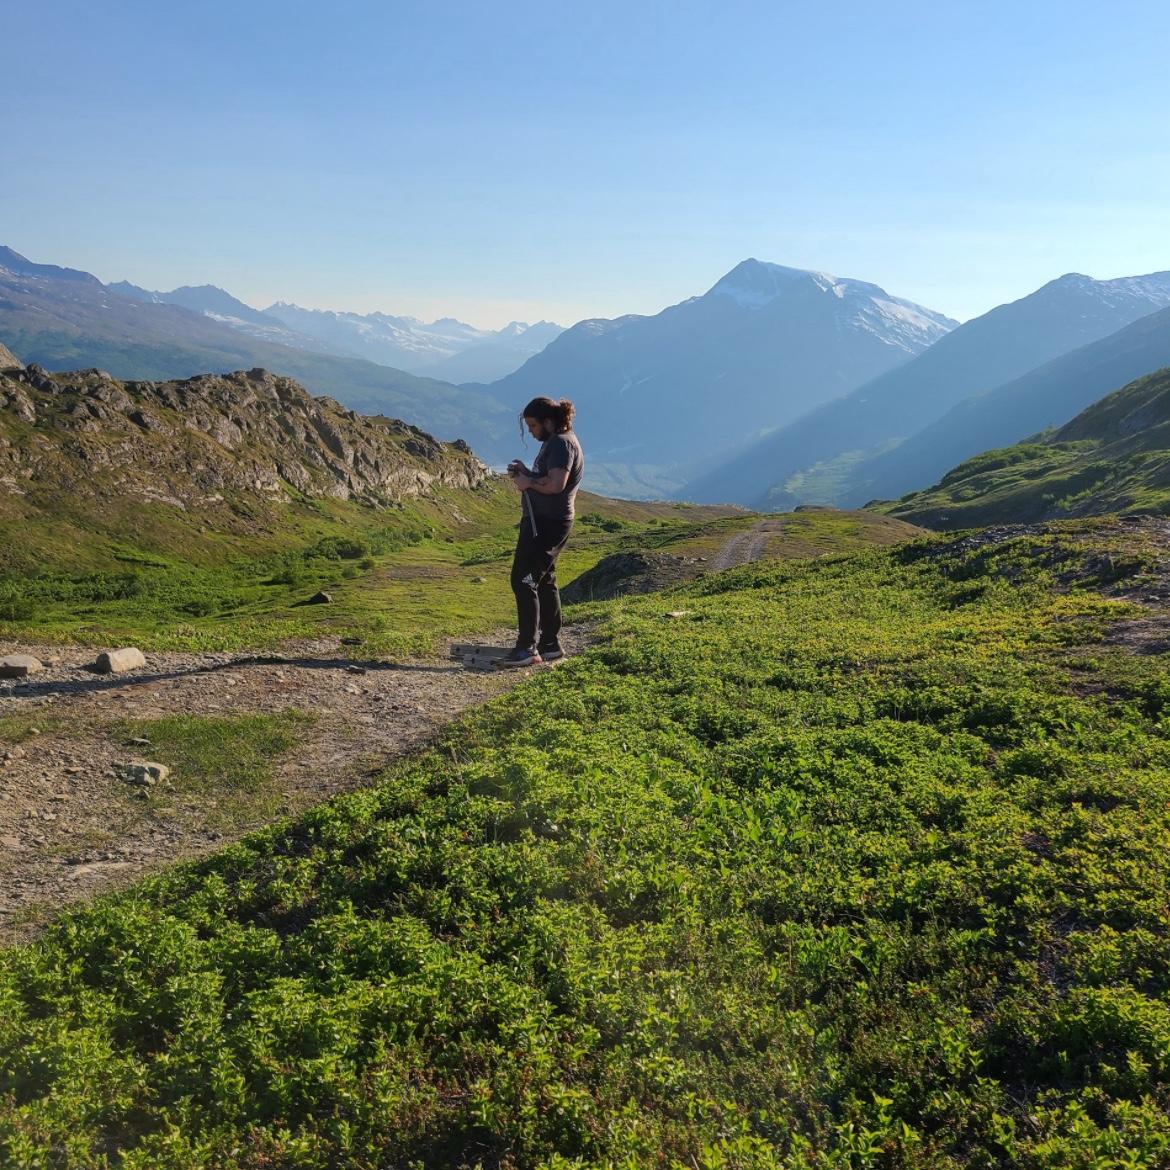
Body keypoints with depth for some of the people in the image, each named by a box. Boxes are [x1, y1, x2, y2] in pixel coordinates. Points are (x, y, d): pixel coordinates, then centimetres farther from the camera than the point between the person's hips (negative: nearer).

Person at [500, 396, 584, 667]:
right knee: (544, 581, 15)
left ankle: (527, 648, -11)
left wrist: (528, 482, -13)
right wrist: (525, 472, 8)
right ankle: (551, 645, 22)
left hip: (547, 522, -11)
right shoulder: (555, 441, 18)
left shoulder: (562, 443, -15)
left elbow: (556, 484, -28)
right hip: (542, 520, 11)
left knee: (524, 579, -11)